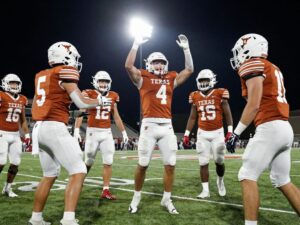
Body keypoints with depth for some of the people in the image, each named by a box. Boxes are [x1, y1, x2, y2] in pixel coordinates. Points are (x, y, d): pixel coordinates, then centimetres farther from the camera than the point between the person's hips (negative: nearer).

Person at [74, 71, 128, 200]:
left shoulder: (112, 97, 8)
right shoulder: (89, 95, -5)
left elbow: (116, 117, 15)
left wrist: (124, 132, 15)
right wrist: (76, 130, -23)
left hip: (107, 132, 3)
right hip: (92, 132, -3)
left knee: (108, 162, -2)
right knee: (89, 162, 5)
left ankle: (106, 191, 4)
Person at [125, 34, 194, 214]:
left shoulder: (171, 79, 15)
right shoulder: (143, 78, 5)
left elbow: (190, 70, 16)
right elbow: (128, 66, -9)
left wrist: (186, 48, 12)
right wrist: (136, 44, -6)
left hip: (167, 126, 4)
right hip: (149, 125, -3)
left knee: (170, 165, 3)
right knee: (143, 165, 2)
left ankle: (167, 199, 18)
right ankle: (136, 197, 20)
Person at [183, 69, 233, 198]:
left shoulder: (220, 94, -4)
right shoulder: (195, 97, 5)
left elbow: (227, 114, -3)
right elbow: (192, 117, 11)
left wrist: (230, 131, -12)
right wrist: (187, 134, 7)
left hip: (218, 132, -2)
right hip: (202, 133, 2)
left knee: (219, 161, 4)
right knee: (203, 163, 0)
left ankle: (220, 181, 33)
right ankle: (205, 190, 9)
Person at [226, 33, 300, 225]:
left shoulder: (252, 65, -5)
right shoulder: (272, 68, 23)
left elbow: (254, 105, -13)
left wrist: (236, 133, -10)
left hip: (270, 128, -9)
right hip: (285, 128, 9)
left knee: (247, 176, -3)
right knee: (282, 181, 14)